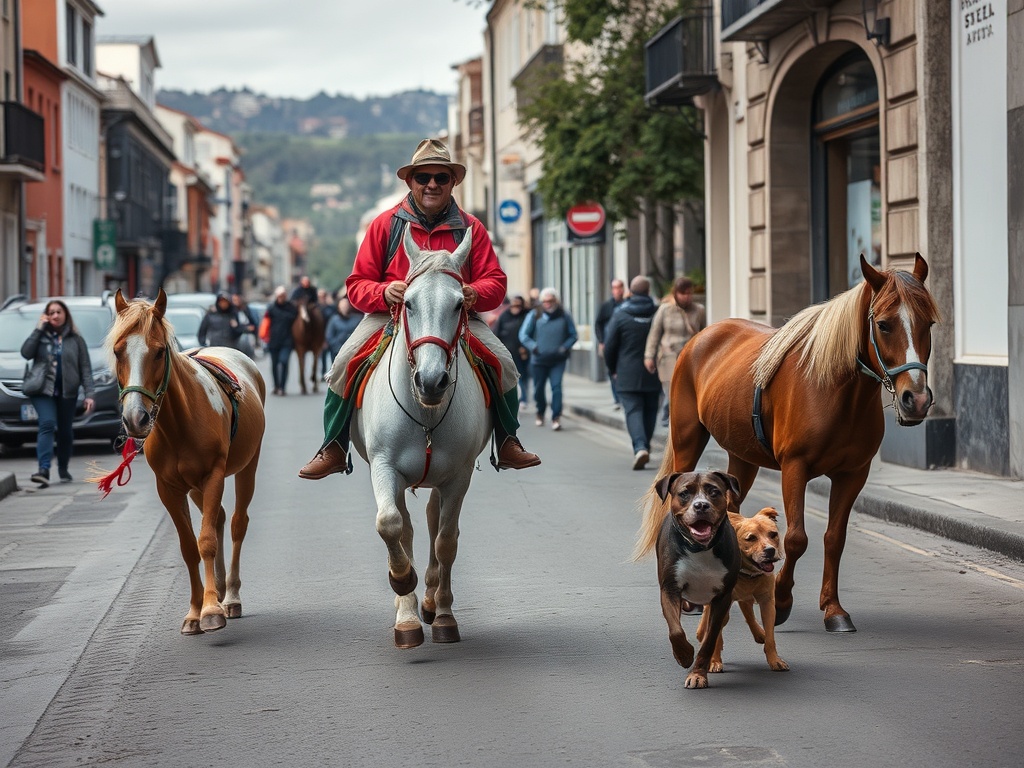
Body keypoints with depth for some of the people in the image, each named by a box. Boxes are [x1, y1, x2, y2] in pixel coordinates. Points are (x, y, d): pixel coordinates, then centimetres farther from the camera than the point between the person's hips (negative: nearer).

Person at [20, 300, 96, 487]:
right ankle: (43, 469, -29)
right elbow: (26, 353, -8)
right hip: (43, 389, -1)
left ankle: (63, 468, 27)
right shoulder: (41, 336, 10)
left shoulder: (75, 339, 8)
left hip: (67, 391, 1)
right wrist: (38, 329, -8)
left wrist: (89, 393, -5)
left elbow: (85, 368, 4)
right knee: (47, 424, -19)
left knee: (65, 430, 8)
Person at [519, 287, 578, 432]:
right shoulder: (534, 316, 2)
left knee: (556, 386, -15)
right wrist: (533, 347, -12)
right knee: (539, 388, 11)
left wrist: (565, 347, -7)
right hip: (539, 360, 1)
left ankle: (556, 418, -15)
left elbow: (573, 335, 10)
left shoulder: (564, 316, 4)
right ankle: (540, 413, 35)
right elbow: (523, 335, 2)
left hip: (558, 360, -1)